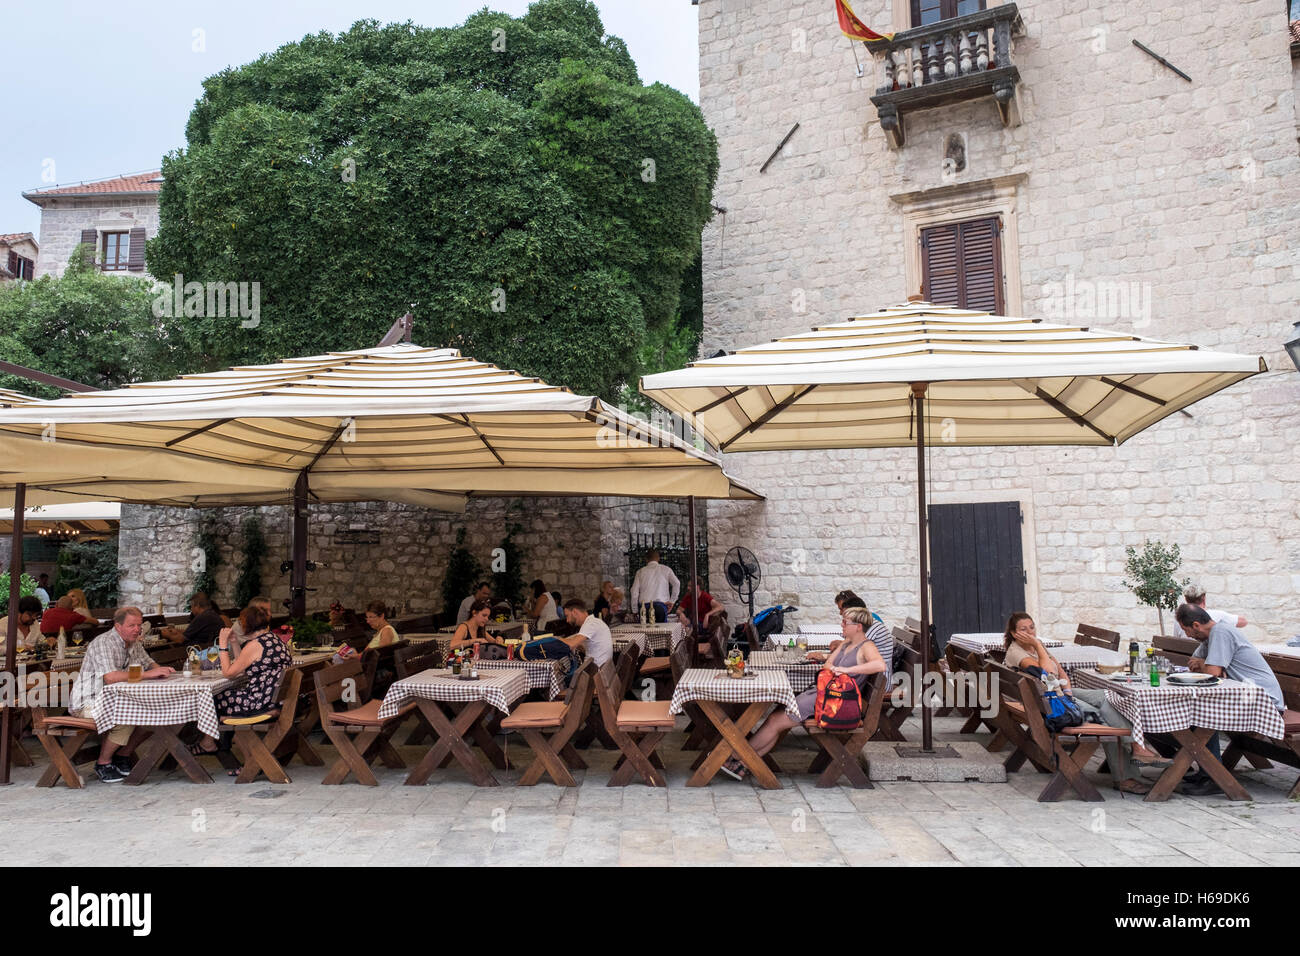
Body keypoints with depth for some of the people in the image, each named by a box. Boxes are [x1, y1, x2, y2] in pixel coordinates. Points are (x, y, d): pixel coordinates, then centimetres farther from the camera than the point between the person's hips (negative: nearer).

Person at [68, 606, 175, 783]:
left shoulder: (134, 643, 9)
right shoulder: (103, 643, -20)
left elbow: (149, 663, 17)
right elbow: (110, 677, -32)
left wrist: (160, 670, -7)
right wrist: (147, 674, -31)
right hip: (87, 704, -9)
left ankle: (122, 757, 7)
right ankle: (103, 763, -8)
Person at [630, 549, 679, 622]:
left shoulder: (640, 572, 11)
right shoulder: (666, 569, 9)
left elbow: (634, 592, 6)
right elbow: (677, 584, -3)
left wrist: (635, 610, 12)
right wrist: (672, 601, 3)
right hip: (661, 606, -1)